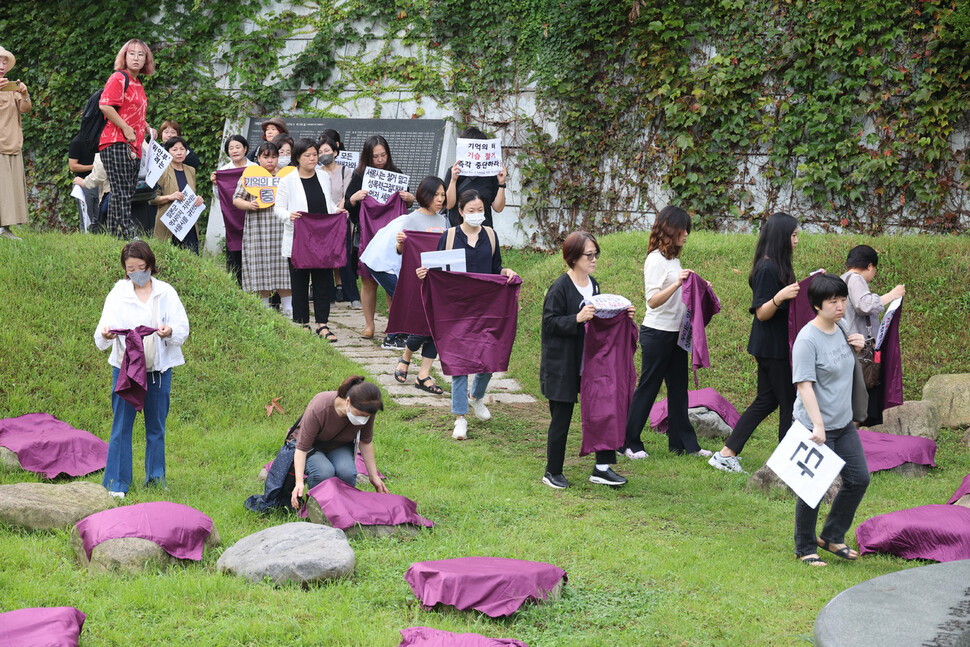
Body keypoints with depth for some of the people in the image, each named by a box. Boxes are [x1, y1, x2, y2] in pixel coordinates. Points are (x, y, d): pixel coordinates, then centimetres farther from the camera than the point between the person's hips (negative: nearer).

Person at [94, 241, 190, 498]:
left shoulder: (166, 293, 3)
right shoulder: (118, 294, 1)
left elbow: (183, 329, -2)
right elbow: (104, 326, -8)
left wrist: (170, 332, -25)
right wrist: (104, 335, -32)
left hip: (158, 368, 1)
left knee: (156, 426, 10)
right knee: (121, 425, -2)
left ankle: (156, 477, 23)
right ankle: (116, 483, 3)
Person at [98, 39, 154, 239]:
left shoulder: (138, 84, 21)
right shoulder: (118, 78, -6)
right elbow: (105, 105, -18)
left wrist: (145, 127, 21)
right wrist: (126, 128, -17)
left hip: (133, 147, 9)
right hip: (116, 143, -9)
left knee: (127, 193, 7)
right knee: (121, 192, -13)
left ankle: (114, 234, 10)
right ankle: (127, 234, -18)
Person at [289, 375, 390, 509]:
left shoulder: (366, 411, -23)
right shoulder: (319, 408, -37)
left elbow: (366, 442, -3)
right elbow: (301, 448, -32)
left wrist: (374, 476, 0)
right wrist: (299, 481, -44)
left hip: (339, 447, 3)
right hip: (312, 446, -3)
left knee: (347, 471, -32)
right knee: (324, 472, -36)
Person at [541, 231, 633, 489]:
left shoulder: (593, 285, 11)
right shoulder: (560, 288, -13)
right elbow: (550, 323, -16)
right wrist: (577, 318, -28)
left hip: (591, 362, 7)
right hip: (562, 367, -7)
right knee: (561, 419, 2)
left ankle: (602, 468, 10)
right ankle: (553, 473, 16)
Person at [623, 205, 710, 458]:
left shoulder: (673, 258, 13)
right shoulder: (656, 259, -14)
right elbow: (653, 300, -22)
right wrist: (677, 283, -33)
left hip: (676, 333, 8)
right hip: (657, 333, -8)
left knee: (678, 388, 9)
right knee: (648, 388, -2)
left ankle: (682, 443, 13)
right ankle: (629, 443, 7)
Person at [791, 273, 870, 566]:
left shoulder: (840, 331, 7)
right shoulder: (807, 339, -18)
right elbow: (804, 384, -23)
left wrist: (857, 348, 4)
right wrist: (818, 425, -29)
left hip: (844, 423, 8)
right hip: (816, 427, -8)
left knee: (859, 479, 11)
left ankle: (832, 536, 26)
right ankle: (805, 548, 17)